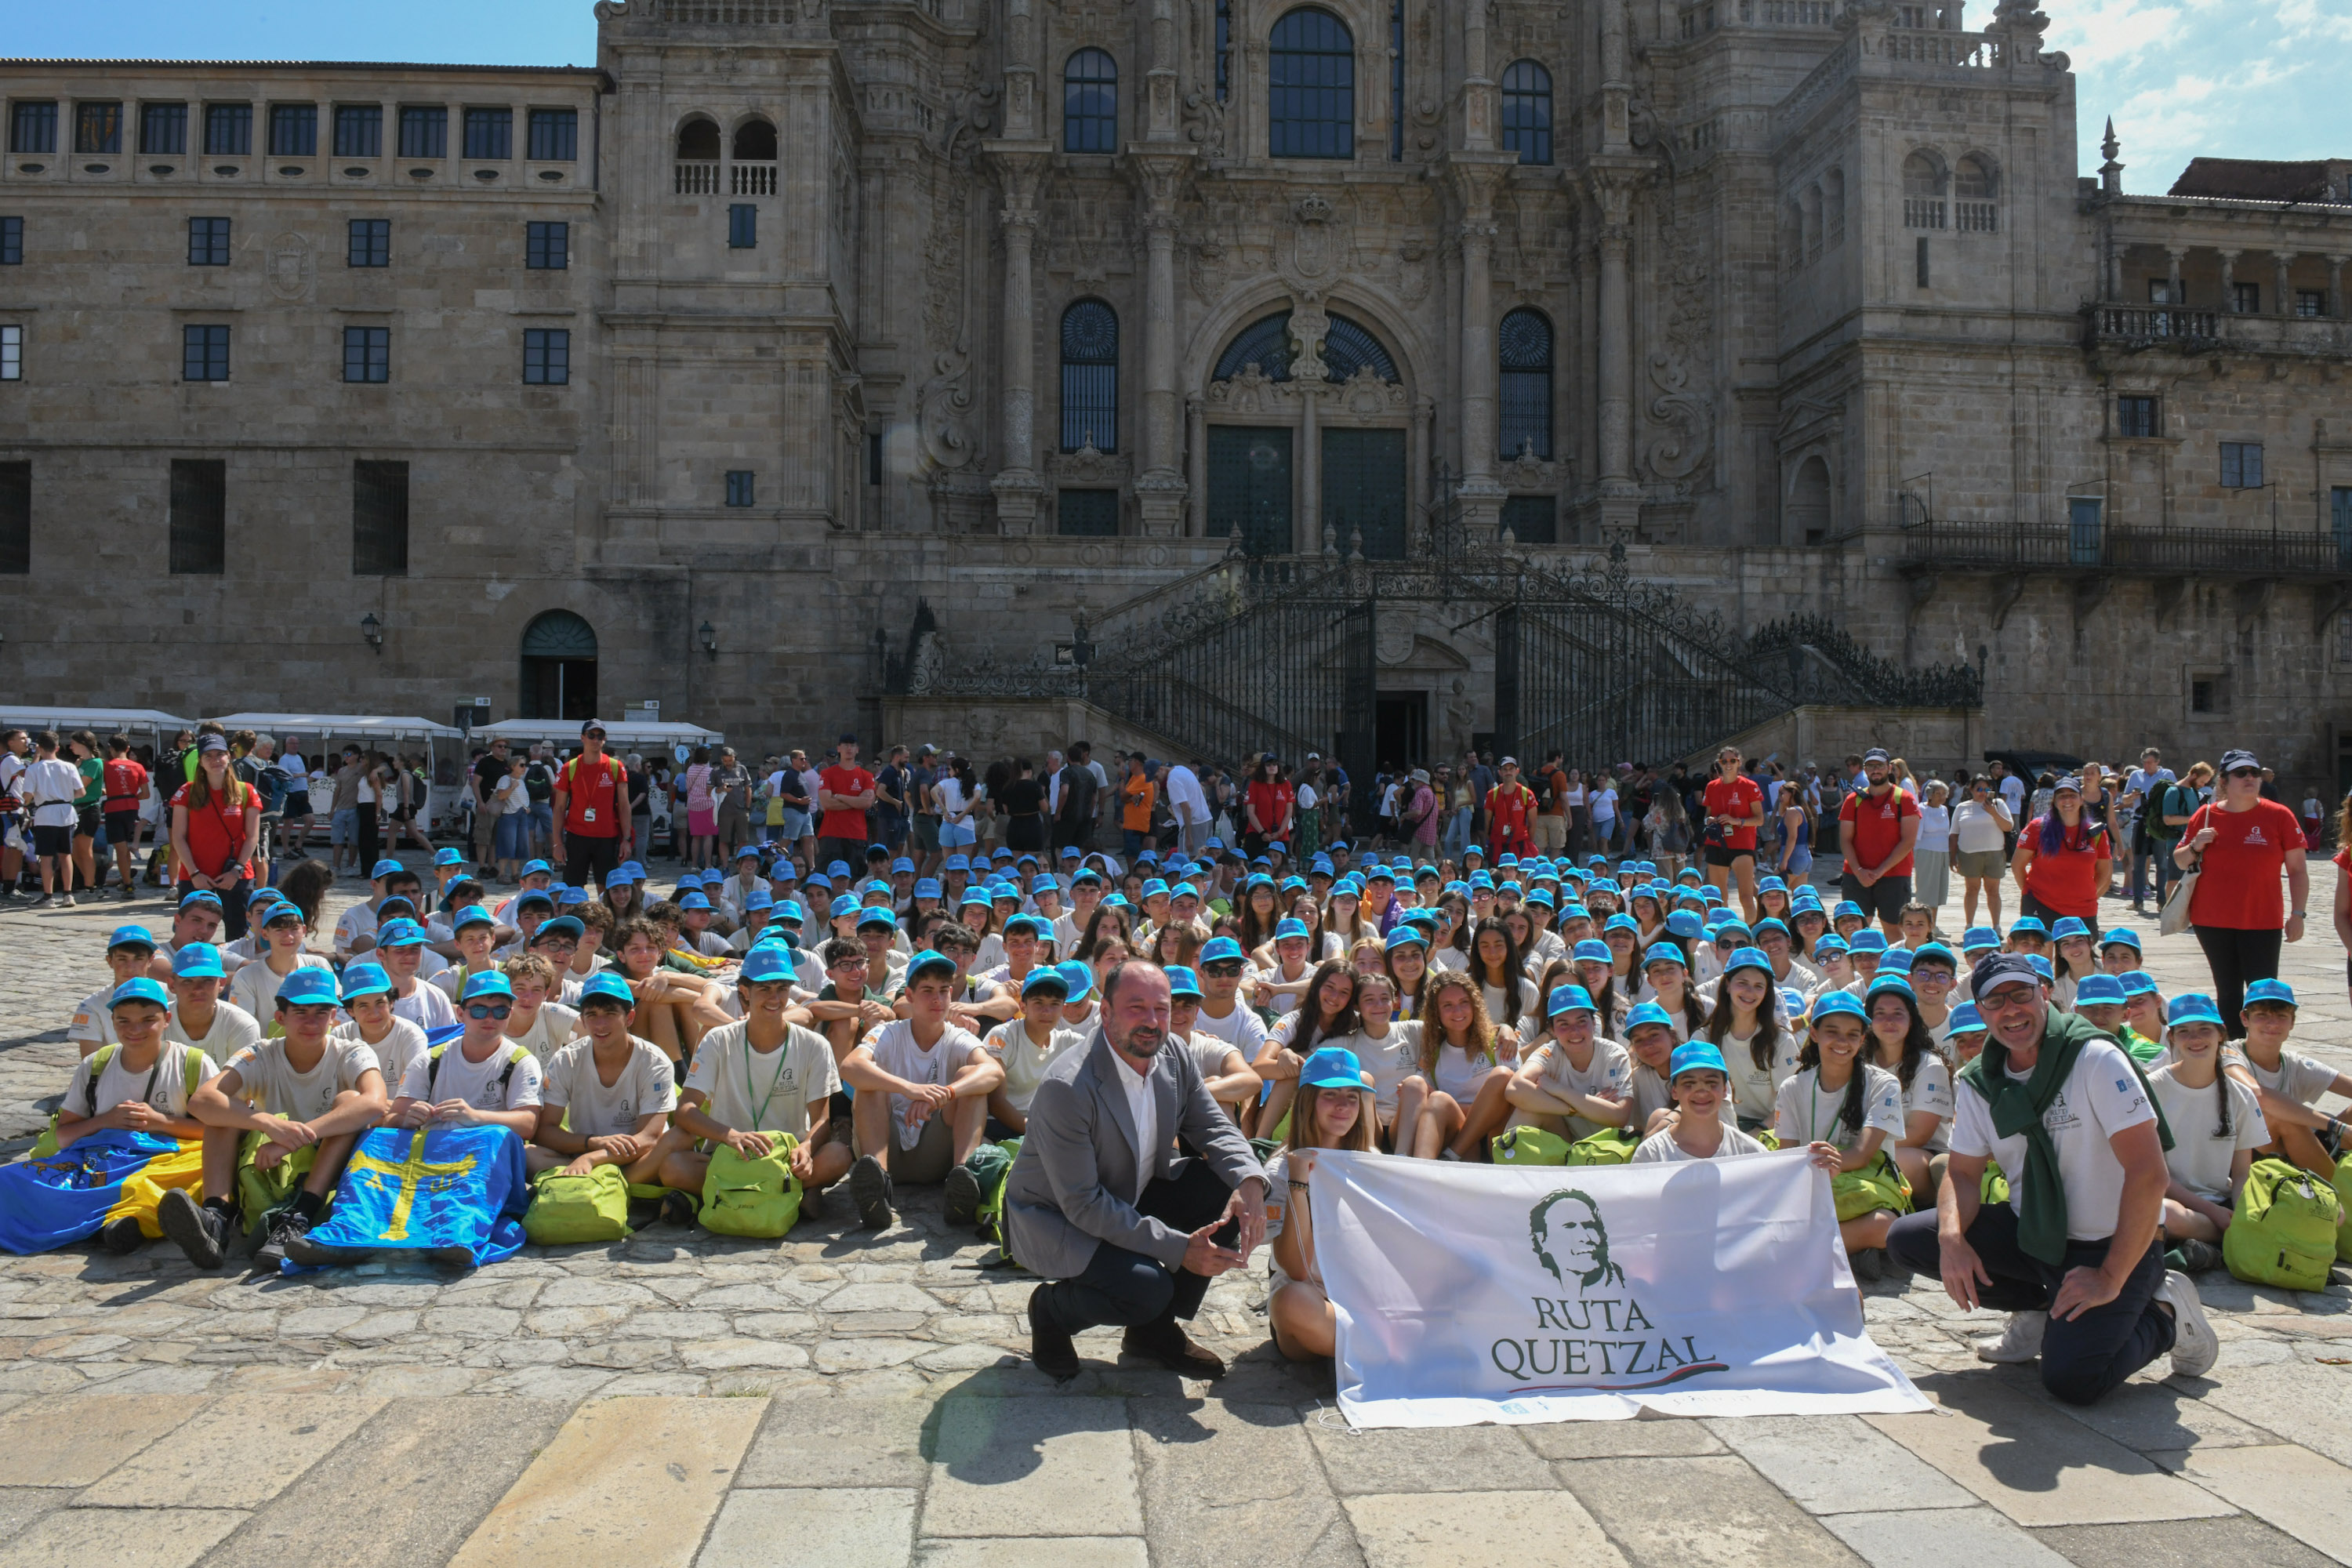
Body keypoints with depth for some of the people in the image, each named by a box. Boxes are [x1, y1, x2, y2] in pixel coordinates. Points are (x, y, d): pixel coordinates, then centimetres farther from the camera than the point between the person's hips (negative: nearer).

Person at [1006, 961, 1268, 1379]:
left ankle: (1155, 1328, 4)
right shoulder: (1066, 1088, -29)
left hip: (1132, 1199, 8)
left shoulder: (1175, 1061, -7)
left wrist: (1250, 1182, -24)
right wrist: (1178, 1247, -31)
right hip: (1053, 1218, -7)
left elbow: (1213, 1128, 0)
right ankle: (1050, 1311, 3)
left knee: (1230, 1190, -12)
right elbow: (1083, 1204, -28)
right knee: (1147, 1287, -31)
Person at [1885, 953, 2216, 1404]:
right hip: (2032, 1233, 6)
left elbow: (2150, 1175, -22)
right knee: (1906, 1240, -9)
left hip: (2110, 1245, -6)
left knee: (2071, 1380, -26)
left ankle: (2164, 1316, 5)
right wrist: (1952, 1237, -19)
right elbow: (1963, 1173, 4)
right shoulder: (1977, 1084, 1)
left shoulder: (2096, 1060, -18)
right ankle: (2040, 1307, 9)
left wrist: (2111, 1279, -24)